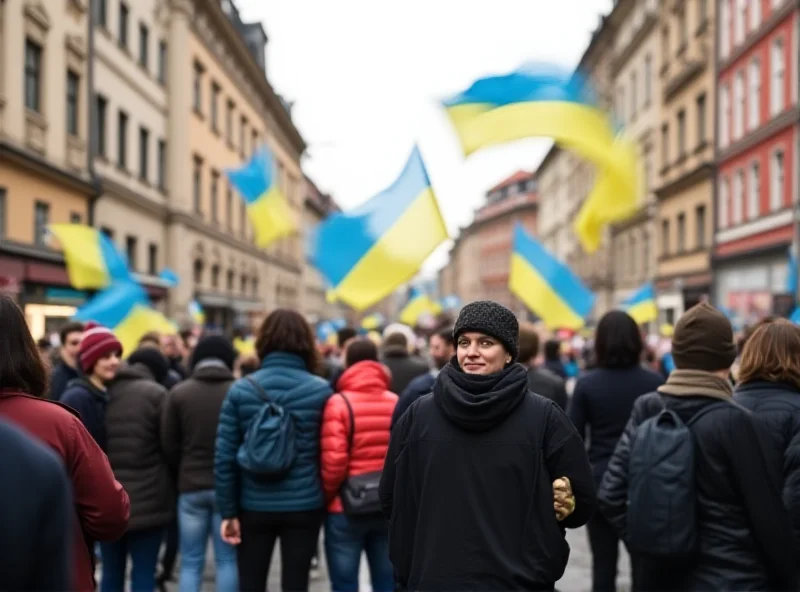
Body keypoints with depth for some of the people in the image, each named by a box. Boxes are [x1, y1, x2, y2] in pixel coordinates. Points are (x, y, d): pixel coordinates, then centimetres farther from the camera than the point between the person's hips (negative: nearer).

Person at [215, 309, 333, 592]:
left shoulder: (240, 389, -3)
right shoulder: (321, 390, -4)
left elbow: (224, 456, -4)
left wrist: (228, 511, 1)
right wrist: (327, 497, 7)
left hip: (254, 506, 1)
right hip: (304, 506, -1)